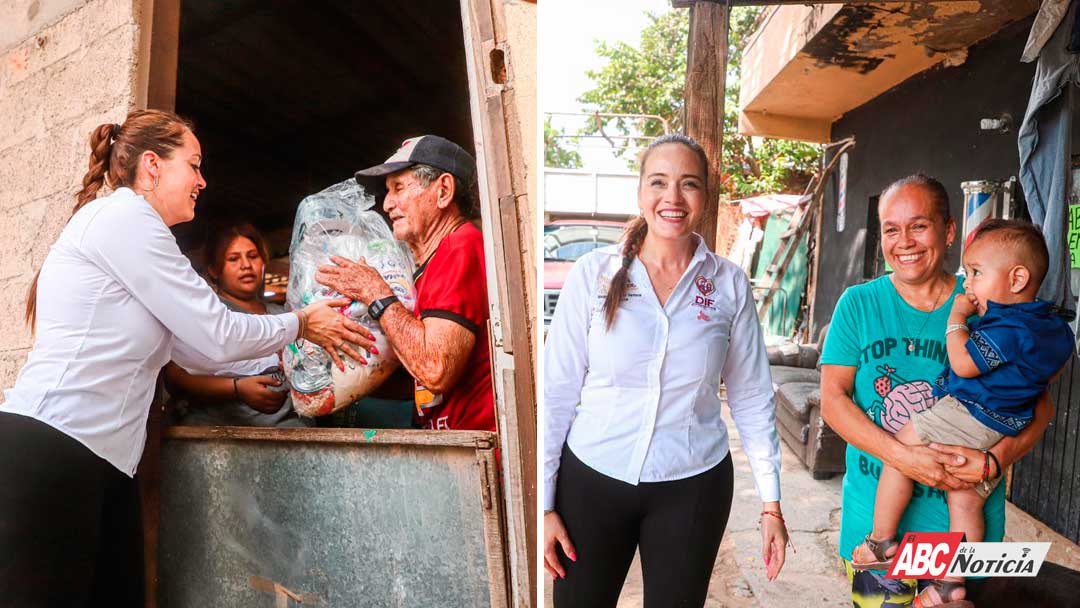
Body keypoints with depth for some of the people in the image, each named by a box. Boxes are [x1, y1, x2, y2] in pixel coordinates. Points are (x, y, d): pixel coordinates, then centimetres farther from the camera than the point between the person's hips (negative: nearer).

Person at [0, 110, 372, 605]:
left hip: (97, 458, 10)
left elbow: (195, 350, 19)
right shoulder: (123, 216, -8)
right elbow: (216, 335, -12)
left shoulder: (124, 225, 22)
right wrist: (301, 325, 4)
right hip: (49, 448, -10)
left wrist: (298, 336, 19)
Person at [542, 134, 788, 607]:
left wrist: (771, 505, 3)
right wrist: (544, 504, -5)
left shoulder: (730, 284, -3)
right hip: (591, 479, 0)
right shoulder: (593, 273, -7)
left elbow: (752, 399, 2)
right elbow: (557, 391, -5)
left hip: (693, 485, 1)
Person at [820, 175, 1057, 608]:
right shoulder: (859, 303, -3)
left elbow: (1040, 405, -1)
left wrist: (994, 459, -19)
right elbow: (833, 399, -9)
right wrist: (902, 456, -22)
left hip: (961, 514, 0)